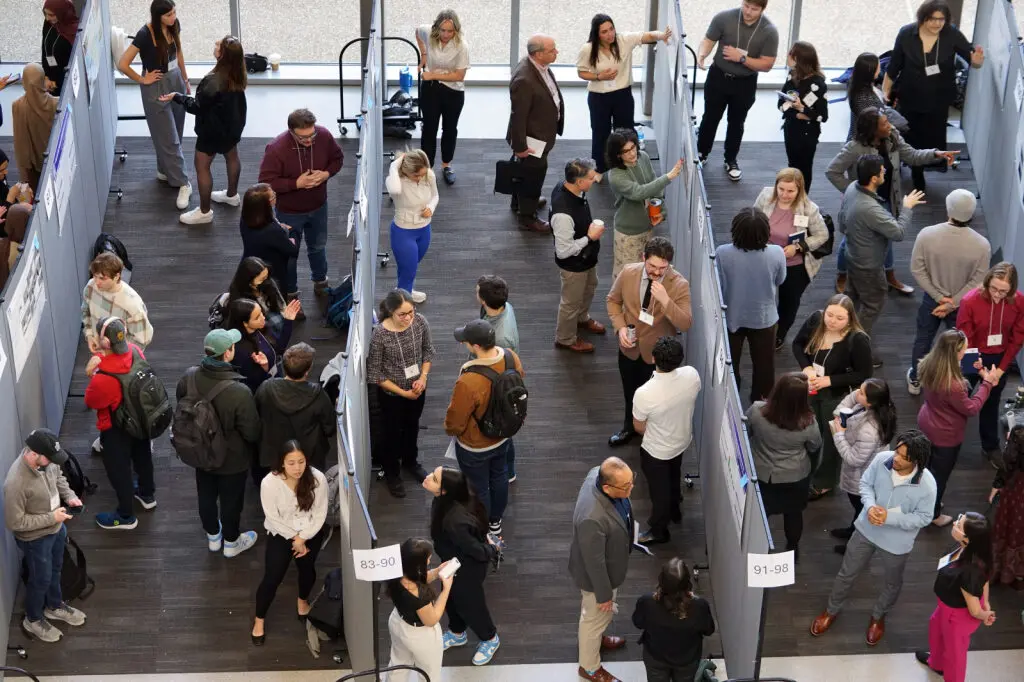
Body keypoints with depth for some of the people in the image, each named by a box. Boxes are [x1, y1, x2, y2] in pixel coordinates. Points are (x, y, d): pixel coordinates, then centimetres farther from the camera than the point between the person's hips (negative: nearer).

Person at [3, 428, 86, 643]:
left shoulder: (45, 460, -17)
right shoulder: (16, 483, -39)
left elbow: (58, 476, 7)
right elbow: (14, 522, -31)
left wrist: (69, 496, -10)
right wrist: (51, 517, -27)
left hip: (57, 528, 7)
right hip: (36, 539, -7)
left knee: (55, 570, 29)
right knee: (41, 579, 17)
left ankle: (55, 606, 55)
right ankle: (33, 620, 44)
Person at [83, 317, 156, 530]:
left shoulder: (104, 377, -41)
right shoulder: (135, 351, -21)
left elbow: (91, 402, -21)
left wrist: (91, 375, -16)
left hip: (116, 429, -7)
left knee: (118, 468, 16)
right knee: (142, 456, 29)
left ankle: (125, 516, 35)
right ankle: (147, 495, 54)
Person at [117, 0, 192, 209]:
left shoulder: (174, 26, -6)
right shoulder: (145, 35, -26)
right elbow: (122, 65, -24)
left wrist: (185, 80, 17)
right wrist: (142, 80, -12)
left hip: (176, 81, 6)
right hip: (156, 88, -6)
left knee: (176, 134, 18)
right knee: (169, 138, 1)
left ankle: (165, 171, 38)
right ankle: (183, 184, 7)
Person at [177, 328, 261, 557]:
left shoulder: (189, 377, -22)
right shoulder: (239, 392, -38)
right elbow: (252, 432, -25)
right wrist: (256, 444, -2)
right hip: (232, 459, -5)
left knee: (206, 496, 27)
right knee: (231, 501, 20)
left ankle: (213, 536, 51)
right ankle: (231, 543, 44)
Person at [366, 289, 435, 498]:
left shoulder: (420, 322, -19)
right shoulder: (380, 335, -31)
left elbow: (428, 351, 0)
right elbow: (374, 374, -21)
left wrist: (423, 378, -13)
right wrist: (403, 392, -18)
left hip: (417, 389, 4)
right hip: (391, 394, -4)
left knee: (412, 426, 28)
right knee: (392, 432, 19)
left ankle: (410, 461, 55)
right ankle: (392, 473, 44)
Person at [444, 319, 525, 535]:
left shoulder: (468, 382, -42)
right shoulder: (510, 357, -21)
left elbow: (455, 422, -26)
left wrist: (450, 430, -2)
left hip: (476, 447, -6)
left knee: (478, 489, 19)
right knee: (499, 476, 30)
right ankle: (495, 521, 54)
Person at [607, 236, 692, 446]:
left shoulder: (679, 285, -26)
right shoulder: (628, 273, -17)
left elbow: (685, 324, -30)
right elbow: (613, 300, 1)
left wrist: (665, 300, -44)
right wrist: (620, 327, -14)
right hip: (629, 349, 3)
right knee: (630, 393, 26)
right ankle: (629, 428, 53)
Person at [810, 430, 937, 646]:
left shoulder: (926, 485, -31)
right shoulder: (882, 459, -24)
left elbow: (923, 517, -19)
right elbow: (865, 483, -6)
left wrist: (890, 517, -28)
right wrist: (870, 506, -25)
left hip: (896, 542, -2)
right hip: (866, 530, 2)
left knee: (893, 583, 25)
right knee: (847, 573, 21)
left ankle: (878, 616, 55)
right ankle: (832, 610, 48)